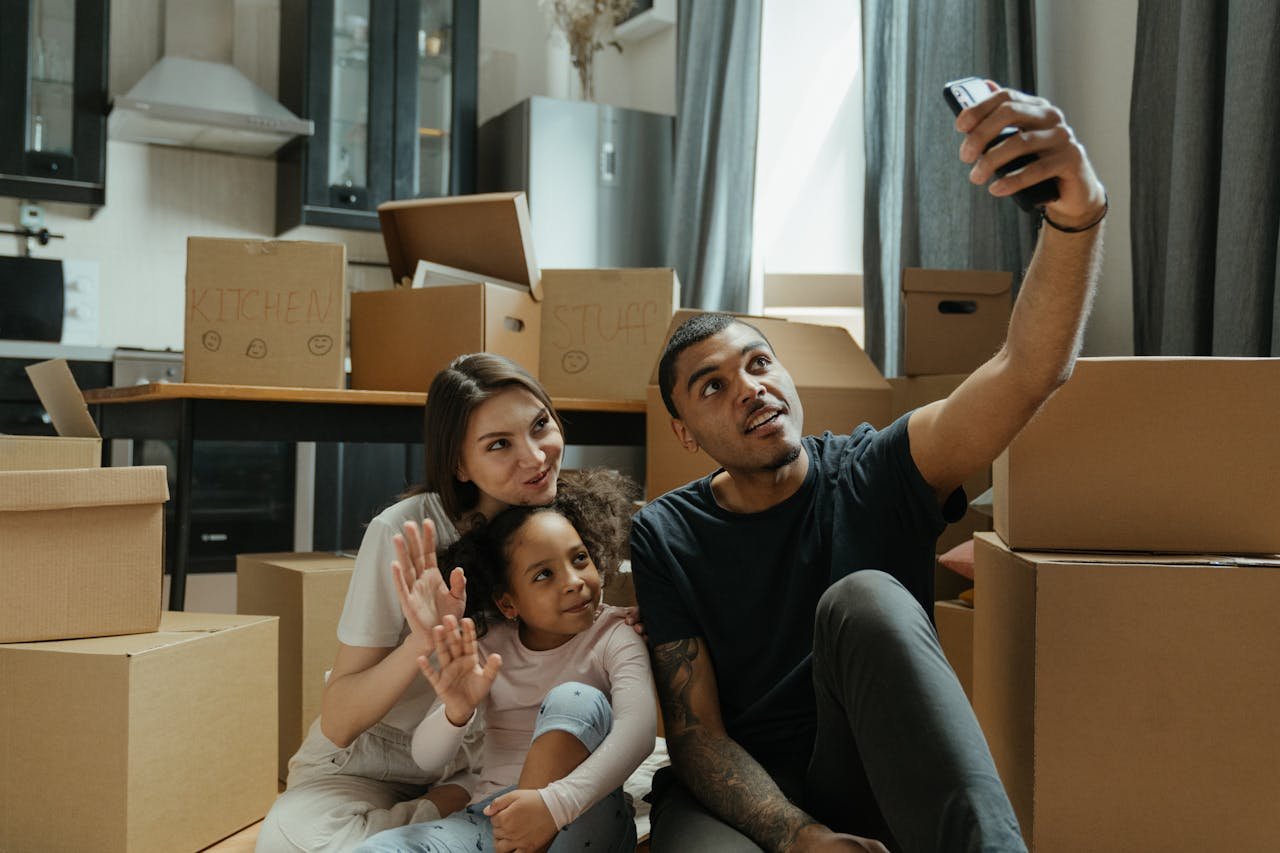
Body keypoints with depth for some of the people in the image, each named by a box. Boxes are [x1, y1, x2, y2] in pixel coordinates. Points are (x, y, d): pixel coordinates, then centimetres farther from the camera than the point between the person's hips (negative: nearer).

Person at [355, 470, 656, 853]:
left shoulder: (614, 639, -5)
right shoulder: (488, 646, 5)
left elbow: (639, 730, -25)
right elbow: (426, 758, -2)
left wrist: (556, 803, -41)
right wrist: (457, 712, -26)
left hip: (583, 820, -2)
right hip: (492, 818, 3)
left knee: (575, 700, -29)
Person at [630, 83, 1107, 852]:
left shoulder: (875, 475, -3)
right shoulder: (665, 537, -2)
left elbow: (1029, 373, -20)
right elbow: (695, 731, -7)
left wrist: (1076, 211, -38)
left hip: (888, 789, 1)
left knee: (865, 597, -30)